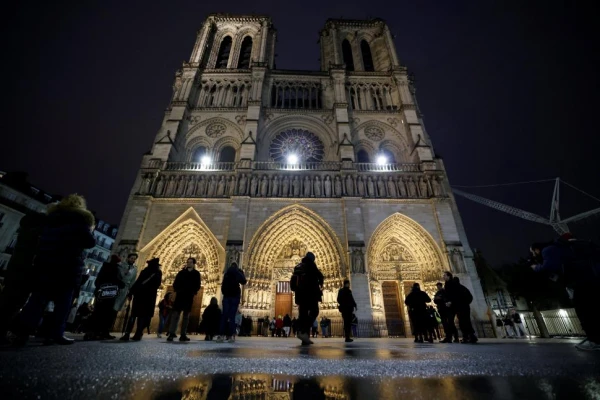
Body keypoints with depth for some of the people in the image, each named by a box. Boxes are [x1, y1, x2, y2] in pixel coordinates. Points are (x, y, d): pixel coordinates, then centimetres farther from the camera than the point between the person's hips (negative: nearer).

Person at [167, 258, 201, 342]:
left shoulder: (196, 274, 7)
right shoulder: (181, 272, 9)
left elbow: (198, 285, 3)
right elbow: (176, 283, 5)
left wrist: (193, 292, -10)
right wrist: (177, 290, -9)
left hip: (189, 297, 0)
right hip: (180, 296, 0)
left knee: (186, 316, 6)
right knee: (175, 314, -4)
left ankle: (183, 335, 12)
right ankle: (172, 333, -1)